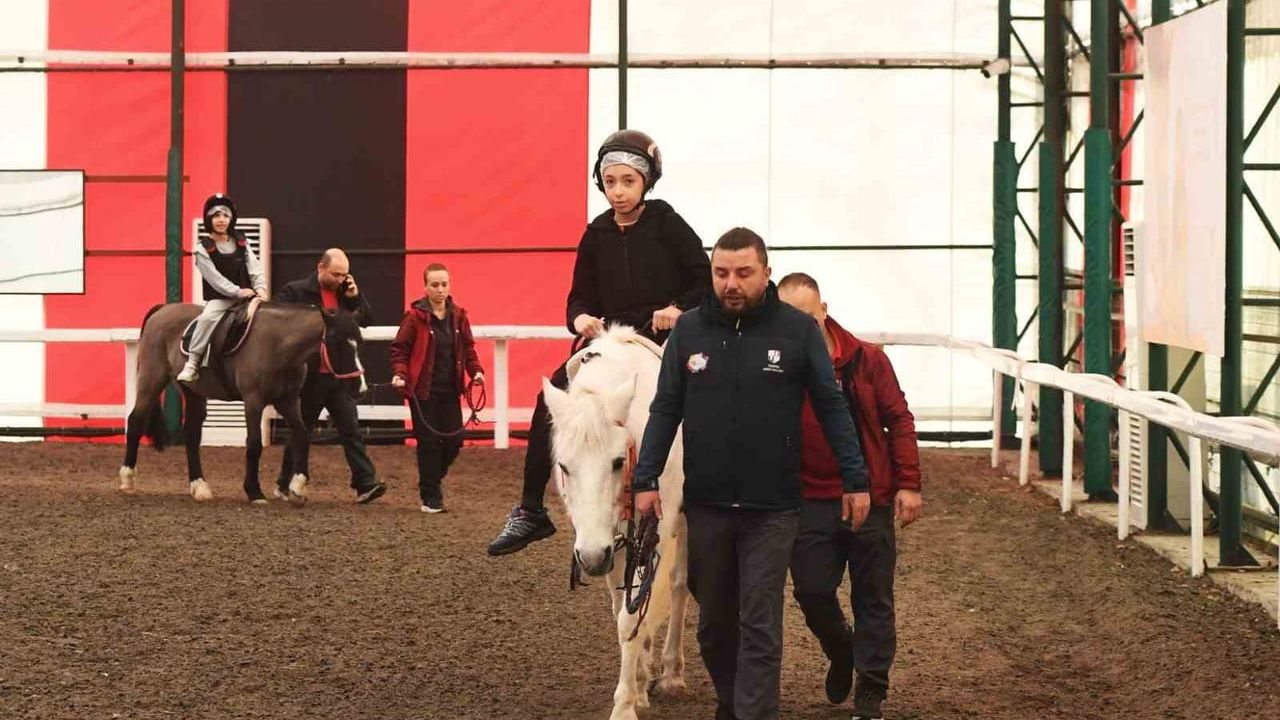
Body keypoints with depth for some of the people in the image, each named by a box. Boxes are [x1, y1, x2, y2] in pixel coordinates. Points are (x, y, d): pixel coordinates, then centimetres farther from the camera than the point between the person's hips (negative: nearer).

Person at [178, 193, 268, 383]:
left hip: (246, 297, 5)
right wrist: (238, 291, -21)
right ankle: (192, 364, -25)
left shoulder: (240, 242, 10)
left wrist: (260, 289, -13)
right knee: (207, 318, -32)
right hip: (218, 300, -5)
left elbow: (255, 268, 4)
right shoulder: (203, 248, -4)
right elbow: (214, 278, -12)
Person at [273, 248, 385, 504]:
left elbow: (366, 320, 11)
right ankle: (285, 483, 21)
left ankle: (365, 485, -7)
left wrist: (355, 297, -5)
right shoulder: (295, 292, -7)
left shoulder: (345, 293, 8)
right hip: (310, 376, -4)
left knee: (351, 430, -3)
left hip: (340, 375, 4)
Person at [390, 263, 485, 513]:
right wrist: (399, 374, -18)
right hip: (423, 391, -4)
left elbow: (467, 348, 13)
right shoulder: (415, 316, -7)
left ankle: (433, 479, 30)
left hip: (450, 391, 4)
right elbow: (399, 349, -3)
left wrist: (475, 370, -2)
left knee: (454, 440, 3)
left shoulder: (458, 316, 6)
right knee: (428, 443, -3)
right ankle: (431, 497, 7)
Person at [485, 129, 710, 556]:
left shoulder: (667, 226, -1)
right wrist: (581, 318, -10)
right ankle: (530, 511, -12)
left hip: (664, 343, -3)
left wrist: (679, 308, -18)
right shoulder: (596, 236, 9)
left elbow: (706, 282, 0)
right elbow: (581, 296, 13)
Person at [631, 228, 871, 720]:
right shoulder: (689, 329, 2)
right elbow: (665, 411, 5)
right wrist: (645, 480, -1)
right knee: (714, 623, 15)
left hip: (772, 509, -3)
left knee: (760, 628, -4)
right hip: (705, 505, 3)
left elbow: (832, 409, 0)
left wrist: (855, 480, -2)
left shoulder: (798, 330, -4)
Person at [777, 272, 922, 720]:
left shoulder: (867, 360, -3)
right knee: (812, 590, 1)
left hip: (871, 495, 0)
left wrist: (908, 485, -4)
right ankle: (841, 653, 31)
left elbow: (898, 420, 0)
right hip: (809, 500, 0)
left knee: (873, 597, 5)